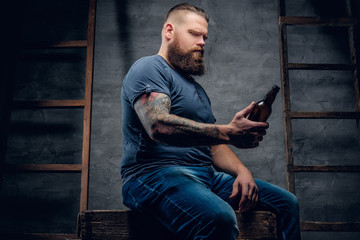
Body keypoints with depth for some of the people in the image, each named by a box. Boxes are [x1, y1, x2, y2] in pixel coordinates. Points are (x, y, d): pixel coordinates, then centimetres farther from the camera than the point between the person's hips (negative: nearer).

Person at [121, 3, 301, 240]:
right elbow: (159, 125, -22)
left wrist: (242, 171, 0)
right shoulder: (148, 68, -2)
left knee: (286, 203, 3)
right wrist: (228, 133, -26)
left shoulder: (196, 88, 26)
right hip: (156, 173, -8)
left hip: (207, 175, 9)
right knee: (220, 218, -38)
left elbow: (215, 146, 21)